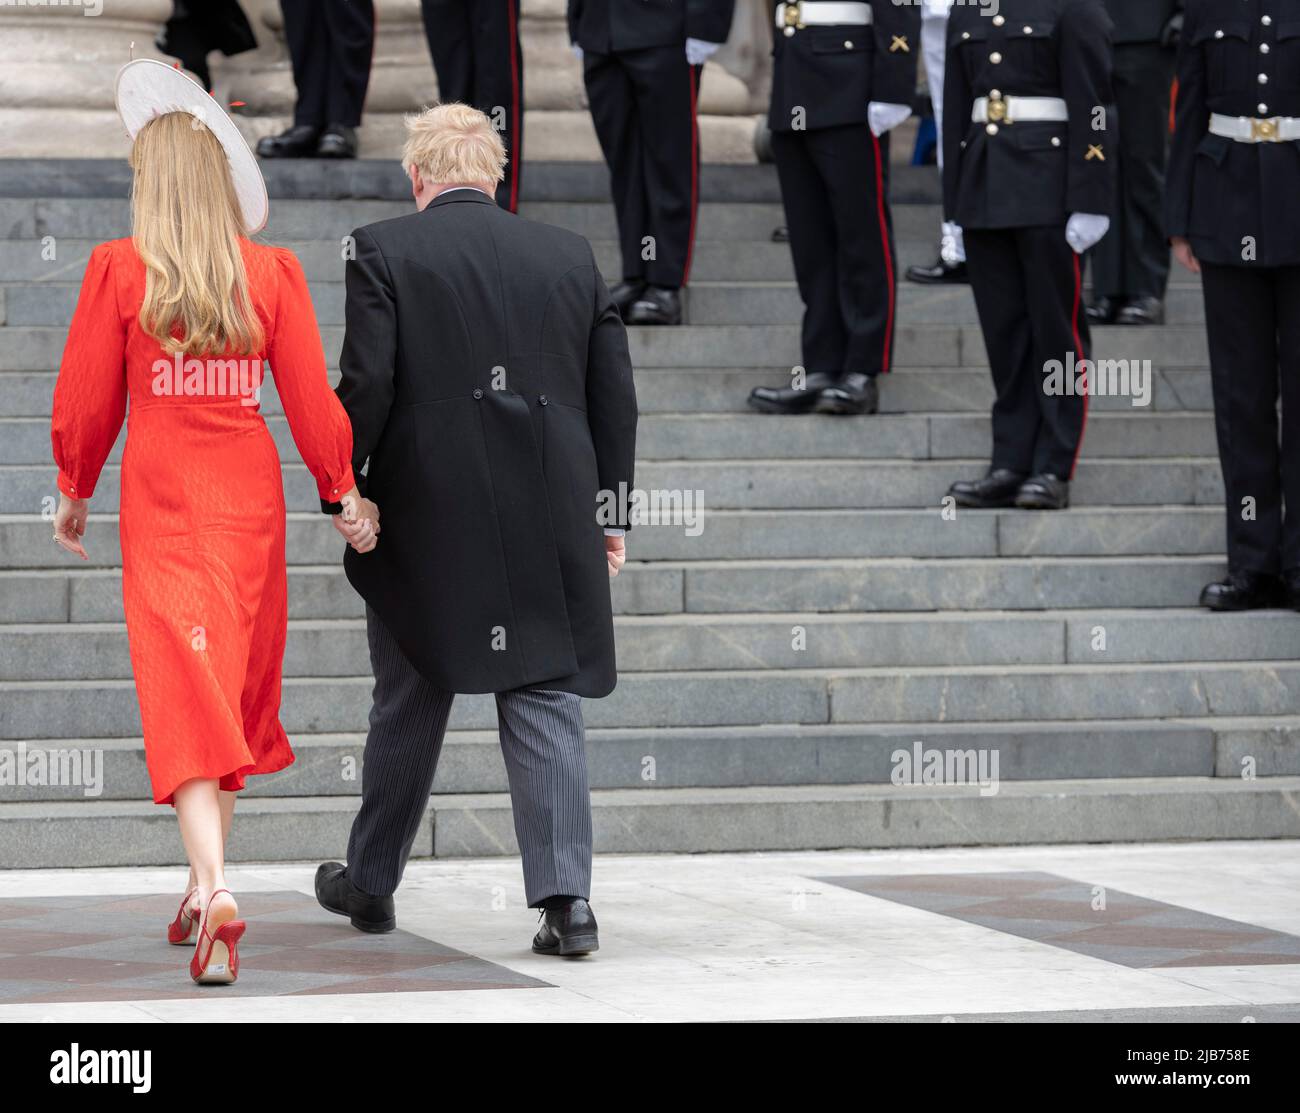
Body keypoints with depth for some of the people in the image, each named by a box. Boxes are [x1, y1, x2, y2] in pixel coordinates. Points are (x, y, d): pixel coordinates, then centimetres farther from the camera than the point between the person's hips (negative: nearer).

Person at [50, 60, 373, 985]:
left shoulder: (120, 270, -7)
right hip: (250, 495, 3)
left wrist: (75, 493, 15)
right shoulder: (273, 272, -2)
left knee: (186, 695, -7)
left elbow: (87, 398, -1)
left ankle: (217, 891, -26)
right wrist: (345, 494, 13)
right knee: (236, 683, 17)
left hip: (163, 502, -3)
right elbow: (311, 396, 0)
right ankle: (205, 887, 26)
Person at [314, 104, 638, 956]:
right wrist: (609, 512, 16)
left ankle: (370, 884, 27)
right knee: (547, 704, 2)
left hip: (427, 518, -2)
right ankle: (567, 900, -8)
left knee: (409, 704, 12)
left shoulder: (386, 252, -3)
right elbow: (616, 396, 8)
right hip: (552, 525, 2)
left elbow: (366, 389, -10)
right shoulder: (571, 255, 7)